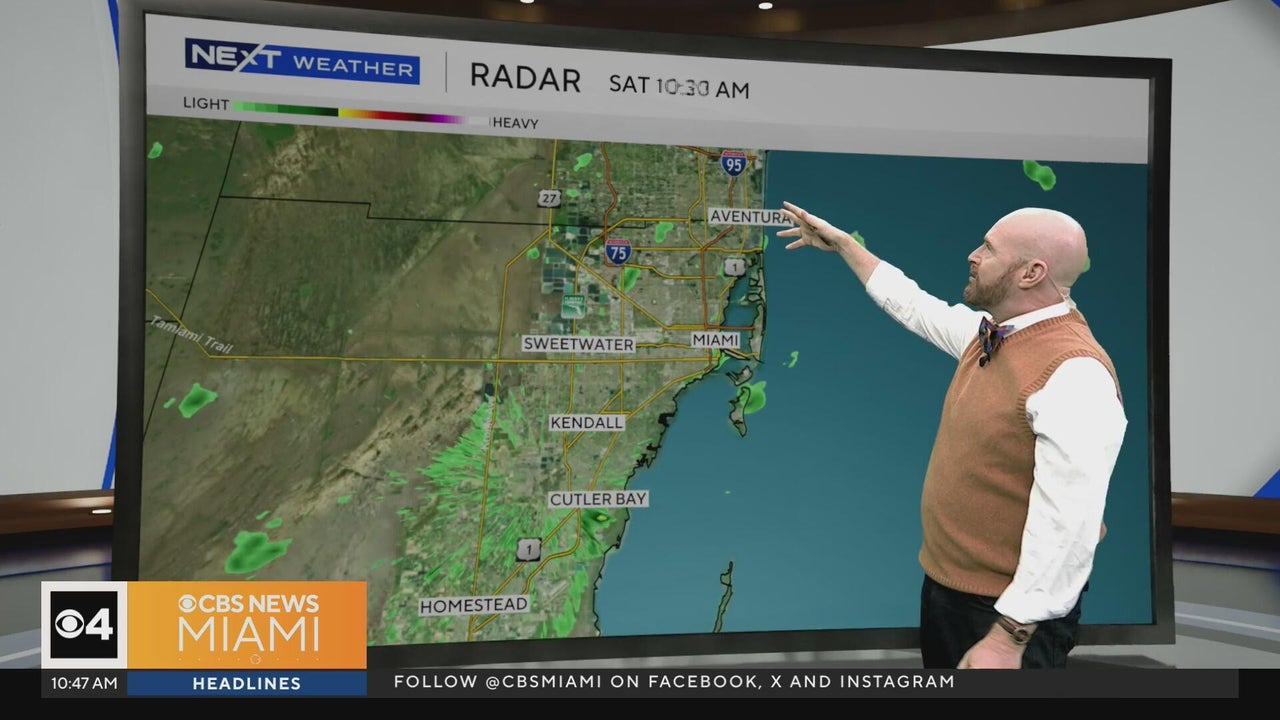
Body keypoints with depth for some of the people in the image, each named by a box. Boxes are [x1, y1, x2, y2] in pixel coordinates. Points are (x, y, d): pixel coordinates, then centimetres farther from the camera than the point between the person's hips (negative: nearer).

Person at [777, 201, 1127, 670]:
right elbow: (914, 307, 21)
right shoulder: (986, 330, 2)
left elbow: (1068, 524, -31)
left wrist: (1009, 637, -30)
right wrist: (841, 243, 26)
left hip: (1012, 606, -9)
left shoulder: (1074, 375, -26)